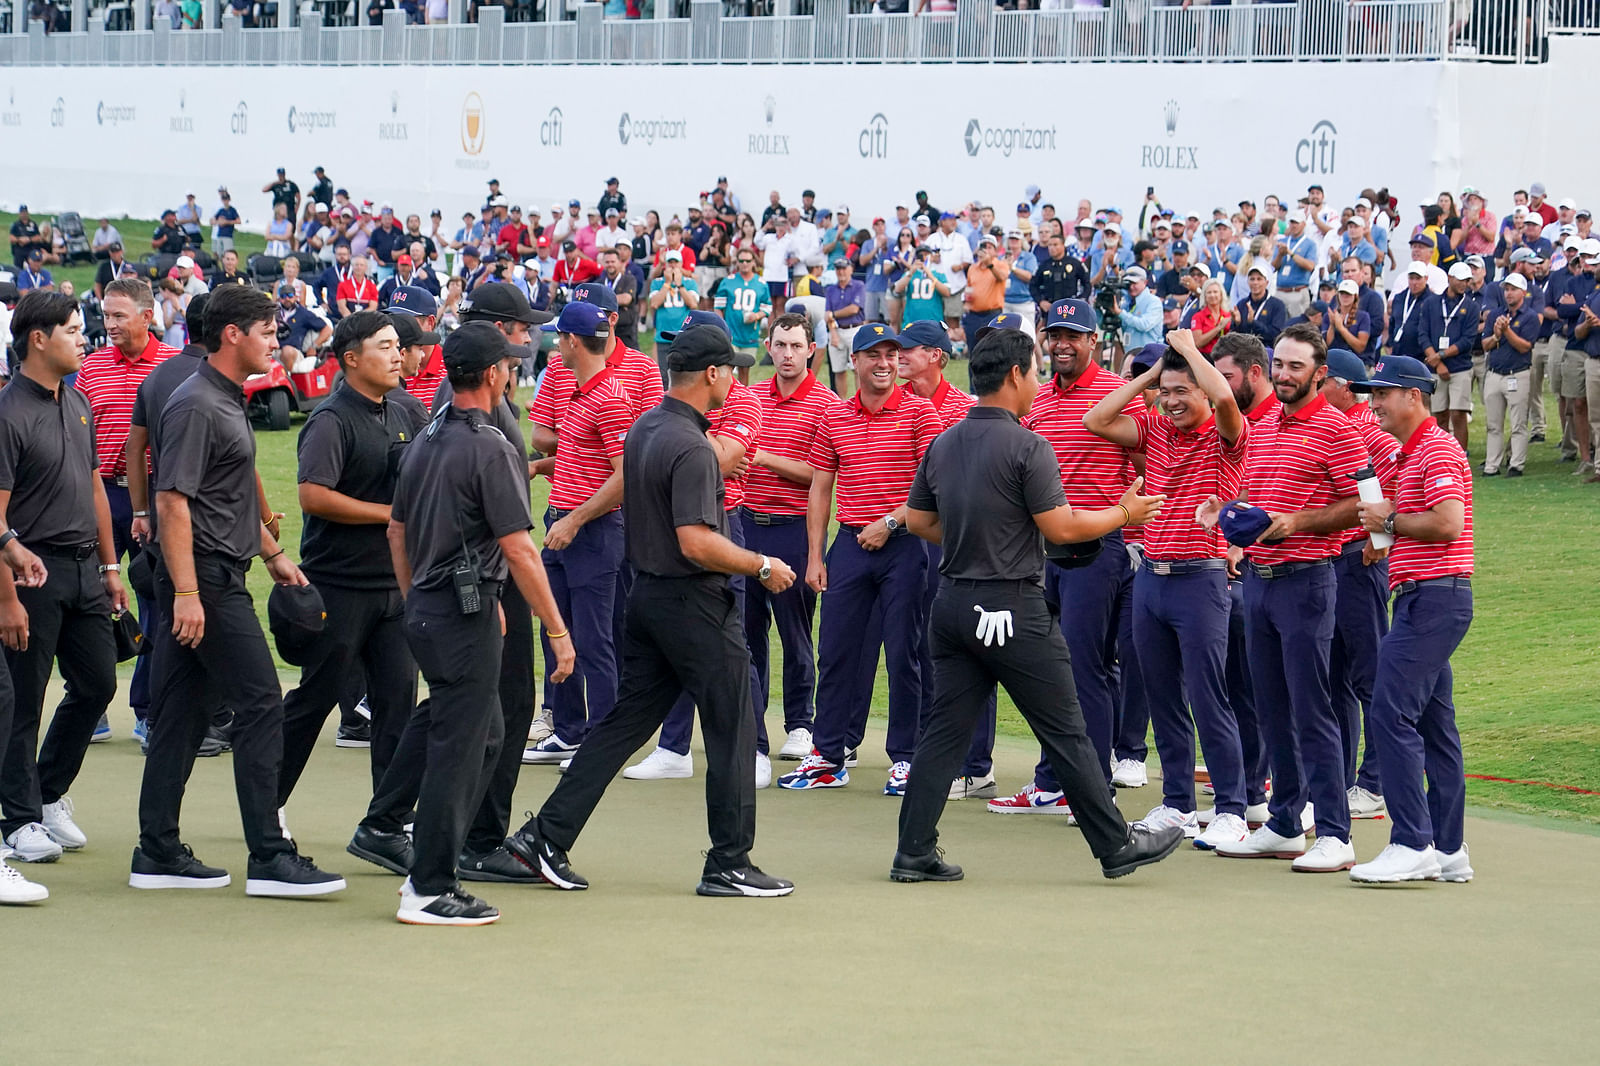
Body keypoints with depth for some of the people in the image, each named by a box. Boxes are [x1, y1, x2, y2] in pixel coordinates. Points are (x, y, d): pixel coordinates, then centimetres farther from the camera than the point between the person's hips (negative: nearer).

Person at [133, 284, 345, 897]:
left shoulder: (228, 403, 17)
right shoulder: (196, 406, -14)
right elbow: (173, 501, -20)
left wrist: (273, 553, 29)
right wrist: (185, 593, -25)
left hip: (219, 578, 10)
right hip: (205, 579, -10)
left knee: (183, 714, 10)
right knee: (260, 705, -10)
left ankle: (157, 855, 12)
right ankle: (269, 858, -9)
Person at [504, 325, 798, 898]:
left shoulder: (644, 428, 9)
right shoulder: (692, 448, -21)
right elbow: (697, 543, -26)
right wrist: (763, 567, -14)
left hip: (647, 590, 9)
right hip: (695, 603, -9)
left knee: (626, 721, 11)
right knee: (731, 732, 1)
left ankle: (547, 835, 7)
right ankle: (729, 866, 6)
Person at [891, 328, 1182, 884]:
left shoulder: (943, 445, 8)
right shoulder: (1026, 447, -13)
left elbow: (918, 521, 15)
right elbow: (1062, 527, -14)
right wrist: (1125, 513, 0)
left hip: (953, 603, 7)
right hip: (1012, 609, -7)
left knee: (945, 730, 8)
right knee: (1066, 733, 1)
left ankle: (914, 852, 4)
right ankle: (1117, 846, 8)